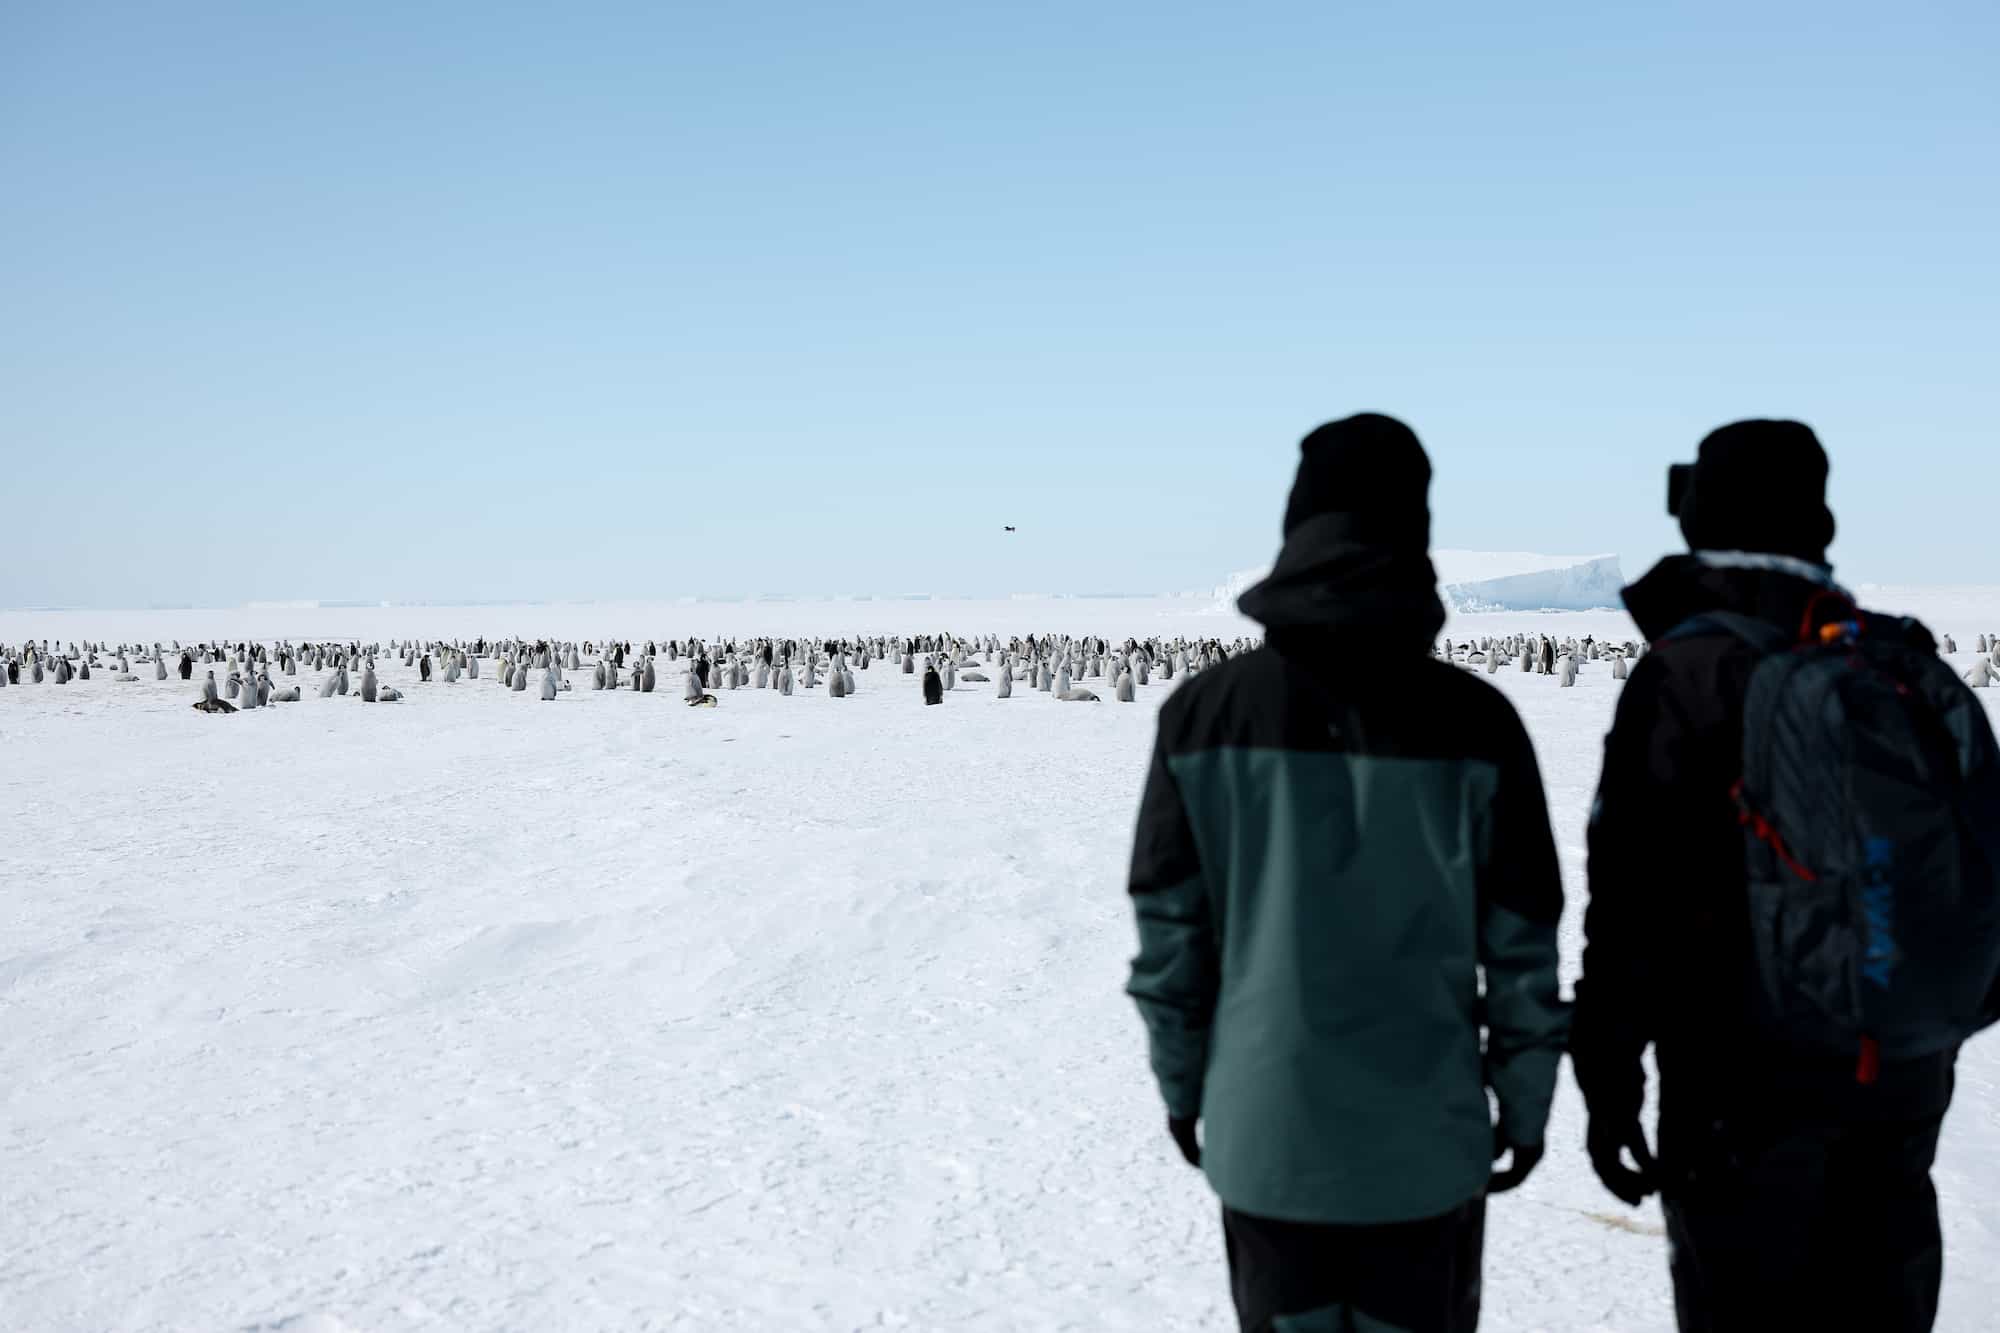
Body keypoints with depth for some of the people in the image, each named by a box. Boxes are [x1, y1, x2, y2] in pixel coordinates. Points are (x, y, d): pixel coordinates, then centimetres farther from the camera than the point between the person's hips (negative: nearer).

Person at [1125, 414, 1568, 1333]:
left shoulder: (1205, 711, -6)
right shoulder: (1472, 719, -9)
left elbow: (1169, 933, -1)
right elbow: (1521, 945, -4)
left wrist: (1181, 1082, 12)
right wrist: (1527, 1102, 9)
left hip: (1263, 1131, 1)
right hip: (1422, 1137, -1)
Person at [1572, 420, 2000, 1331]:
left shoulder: (1689, 671, -13)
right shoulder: (1909, 667, 5)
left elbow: (1633, 894, -16)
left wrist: (1609, 1081, -11)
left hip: (1748, 1078, -6)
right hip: (1906, 1076, 6)